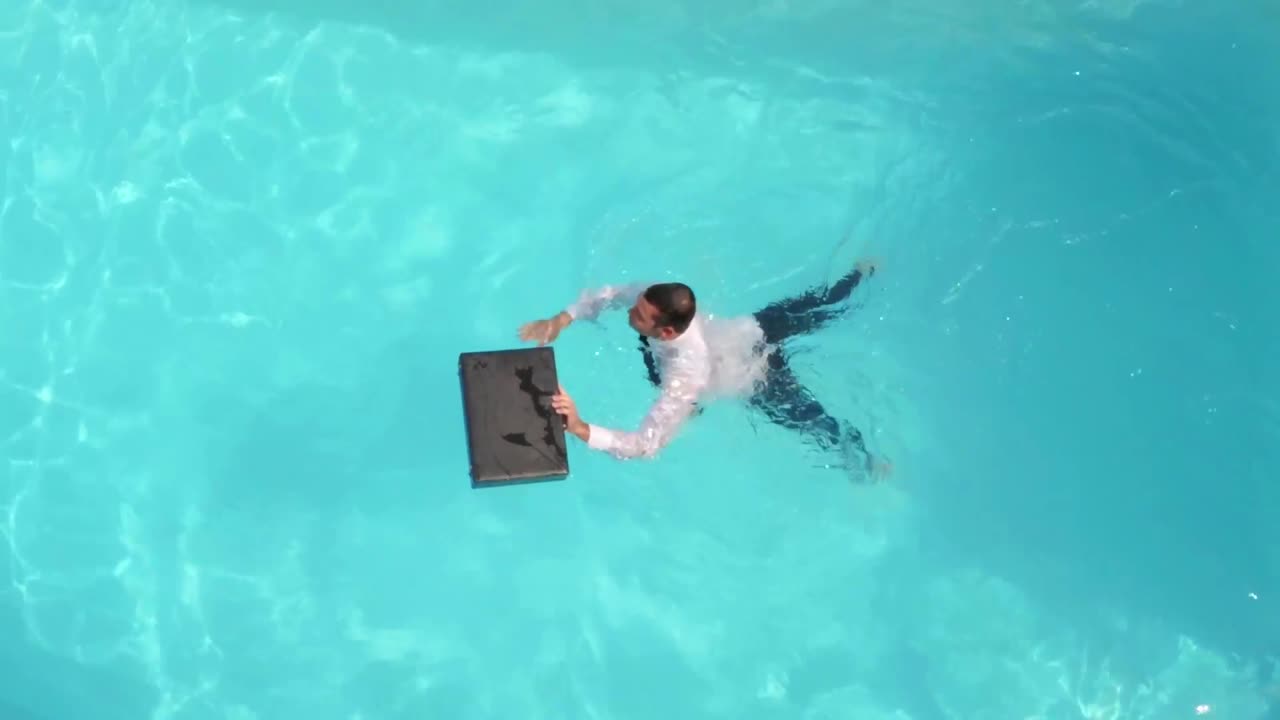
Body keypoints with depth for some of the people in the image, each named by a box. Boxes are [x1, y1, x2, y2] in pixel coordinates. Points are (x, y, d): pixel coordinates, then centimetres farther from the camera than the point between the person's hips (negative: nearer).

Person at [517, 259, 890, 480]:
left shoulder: (685, 374, -48)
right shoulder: (660, 299, -33)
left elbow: (646, 444, -53)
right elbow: (607, 294, -16)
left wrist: (581, 429, -60)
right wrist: (561, 320, -30)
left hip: (761, 374, -6)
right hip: (753, 329, 6)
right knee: (815, 309, 32)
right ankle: (862, 272, 57)